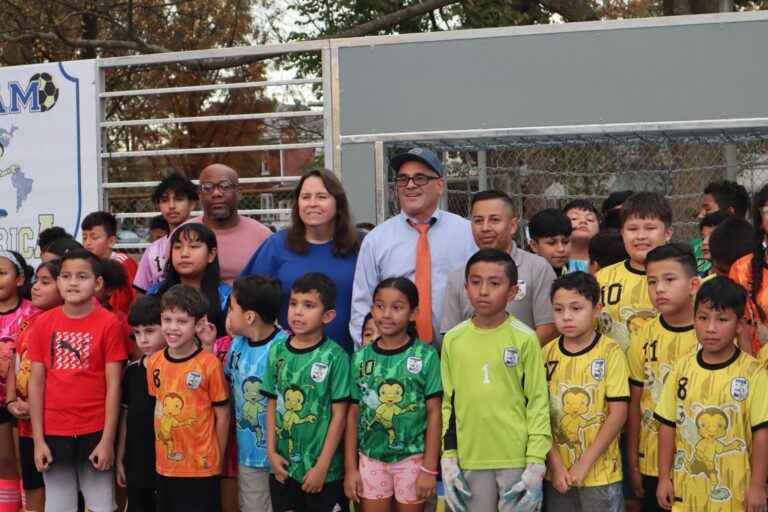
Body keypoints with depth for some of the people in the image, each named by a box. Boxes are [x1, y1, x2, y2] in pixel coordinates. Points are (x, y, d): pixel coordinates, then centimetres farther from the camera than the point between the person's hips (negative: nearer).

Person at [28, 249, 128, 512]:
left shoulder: (108, 322, -7)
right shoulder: (43, 323, 1)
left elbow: (113, 384, -6)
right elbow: (36, 382, 2)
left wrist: (108, 439, -9)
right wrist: (38, 439, -1)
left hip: (95, 432, -2)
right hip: (54, 432, 2)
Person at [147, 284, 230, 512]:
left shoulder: (210, 364, -14)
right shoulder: (154, 362, 1)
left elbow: (222, 416, -7)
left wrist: (216, 459, 0)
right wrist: (161, 450, 11)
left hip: (201, 467, -5)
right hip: (164, 465, 5)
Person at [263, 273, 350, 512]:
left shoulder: (335, 356, -11)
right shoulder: (278, 351, 2)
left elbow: (338, 415, -10)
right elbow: (272, 405, 7)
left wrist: (322, 466, -10)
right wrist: (271, 451, 0)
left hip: (322, 468, -3)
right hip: (283, 464, 4)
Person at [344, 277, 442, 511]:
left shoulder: (426, 355, -7)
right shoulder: (361, 358, 1)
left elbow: (434, 413, -6)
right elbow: (353, 415, 4)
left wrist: (429, 468, -9)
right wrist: (350, 467, 2)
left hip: (412, 459, -2)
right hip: (370, 459, 2)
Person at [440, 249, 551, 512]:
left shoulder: (524, 338, -5)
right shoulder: (453, 339, 3)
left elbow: (538, 402, -3)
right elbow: (448, 403, 9)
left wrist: (536, 462, -8)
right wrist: (448, 458, 5)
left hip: (518, 458, -2)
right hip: (470, 459, 3)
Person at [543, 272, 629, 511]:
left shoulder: (610, 352, -8)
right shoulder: (547, 354, 1)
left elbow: (618, 413, -10)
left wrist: (585, 463, -12)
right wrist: (555, 465, -6)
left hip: (600, 473, -3)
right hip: (556, 473, 3)